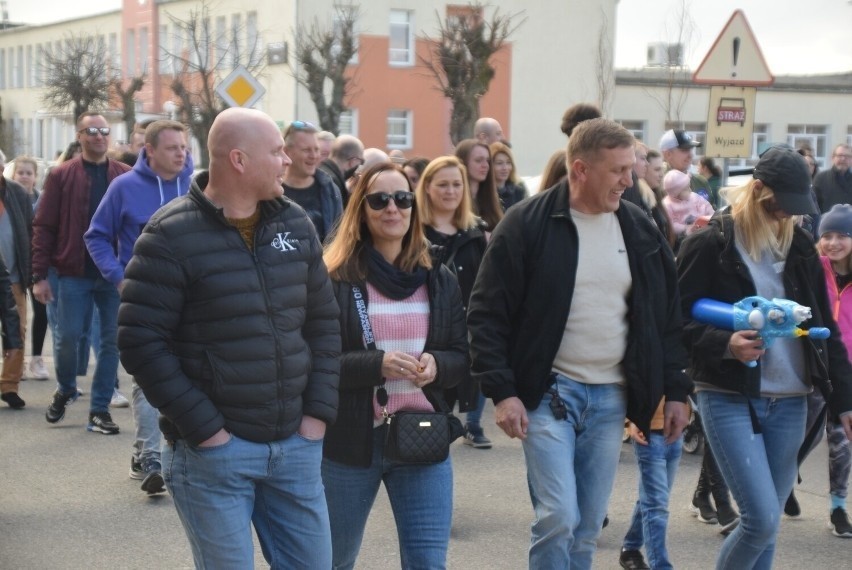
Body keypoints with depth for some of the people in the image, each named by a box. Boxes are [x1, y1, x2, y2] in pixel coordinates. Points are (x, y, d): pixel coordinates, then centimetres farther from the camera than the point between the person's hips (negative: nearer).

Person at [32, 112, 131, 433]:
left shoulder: (126, 176, 5)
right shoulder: (61, 176, 1)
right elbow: (43, 227, 0)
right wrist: (40, 275, -6)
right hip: (73, 273, -1)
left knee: (112, 340, 2)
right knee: (68, 336, 1)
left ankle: (100, 409, 12)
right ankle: (65, 390, 29)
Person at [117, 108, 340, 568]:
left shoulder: (295, 225, 8)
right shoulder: (172, 236, -10)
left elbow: (323, 320, 13)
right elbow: (141, 343, -13)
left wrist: (318, 410, 3)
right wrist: (204, 428, -15)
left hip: (296, 444, 5)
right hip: (213, 449, -5)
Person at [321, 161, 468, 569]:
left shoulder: (440, 280, 6)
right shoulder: (335, 280, -7)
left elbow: (463, 357, 9)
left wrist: (437, 366, -13)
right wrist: (375, 365, -25)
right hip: (349, 441, -2)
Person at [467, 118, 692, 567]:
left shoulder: (640, 230, 6)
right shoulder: (528, 224, -8)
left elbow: (668, 317, 14)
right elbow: (488, 313, -7)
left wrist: (676, 391, 10)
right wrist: (501, 391, -13)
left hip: (611, 399, 4)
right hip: (548, 393, -4)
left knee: (586, 529, 8)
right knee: (558, 518, -13)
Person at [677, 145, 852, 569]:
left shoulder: (800, 247, 10)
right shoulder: (711, 243, -6)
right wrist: (725, 344, -24)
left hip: (789, 401, 5)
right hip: (729, 399, -5)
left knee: (765, 524, 8)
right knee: (762, 519, -13)